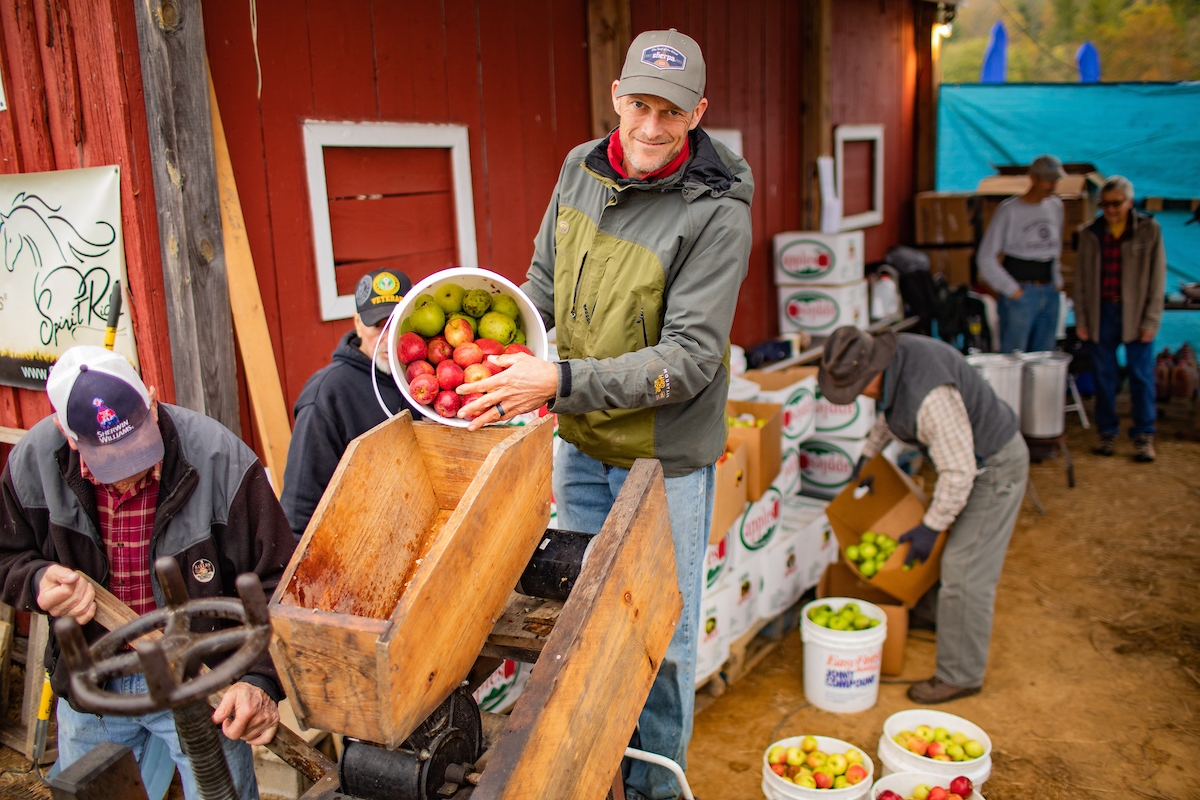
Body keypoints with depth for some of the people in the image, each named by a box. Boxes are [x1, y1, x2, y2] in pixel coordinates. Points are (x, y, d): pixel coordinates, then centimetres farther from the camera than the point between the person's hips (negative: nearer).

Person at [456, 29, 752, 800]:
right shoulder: (581, 168, -1)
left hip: (665, 457, -6)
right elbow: (545, 282, 14)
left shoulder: (717, 214, -21)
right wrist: (504, 354, 3)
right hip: (580, 445, 6)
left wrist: (561, 381, -32)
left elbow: (689, 360, -26)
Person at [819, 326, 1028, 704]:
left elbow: (958, 472, -31)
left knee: (964, 571, -6)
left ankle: (960, 675, 6)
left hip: (994, 467, -9)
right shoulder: (890, 352, -9)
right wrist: (868, 453, 20)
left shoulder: (929, 396, -39)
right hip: (970, 456, 9)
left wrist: (929, 527, -20)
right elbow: (890, 414, 14)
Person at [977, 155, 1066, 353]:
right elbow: (986, 258, -9)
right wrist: (1012, 290, -10)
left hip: (1050, 293, 6)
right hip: (1021, 294, -6)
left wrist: (1057, 282, 14)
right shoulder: (1009, 210, -8)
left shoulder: (1055, 206, 11)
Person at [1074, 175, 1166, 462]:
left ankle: (1144, 436, 10)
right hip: (1102, 312, 2)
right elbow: (1081, 280, 8)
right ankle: (1107, 433, 18)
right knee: (1104, 375, 6)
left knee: (1141, 375, 0)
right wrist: (1081, 319, 3)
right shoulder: (1090, 234, 5)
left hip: (1136, 313, -2)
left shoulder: (1149, 230, -1)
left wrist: (1150, 321, -7)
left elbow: (1157, 278, -2)